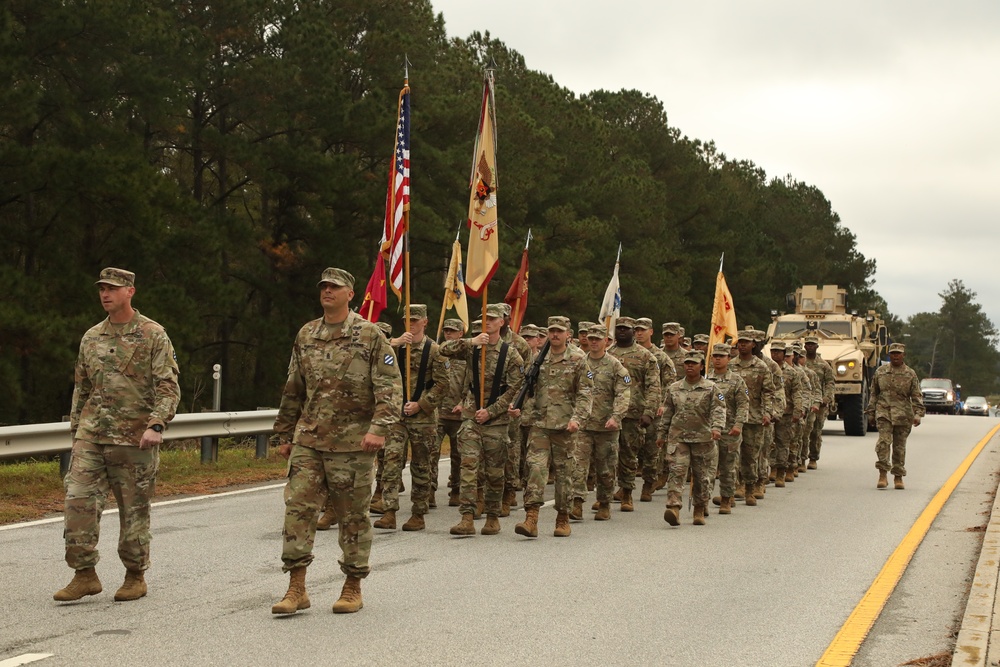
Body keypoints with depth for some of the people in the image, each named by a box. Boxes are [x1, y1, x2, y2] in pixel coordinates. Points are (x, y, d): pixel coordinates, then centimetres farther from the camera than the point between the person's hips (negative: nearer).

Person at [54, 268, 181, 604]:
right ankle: (85, 575, 1)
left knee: (134, 509, 4)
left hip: (134, 438, -4)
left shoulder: (153, 335, -3)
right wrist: (75, 430, 16)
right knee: (79, 500, -7)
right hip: (91, 436, 4)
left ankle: (135, 577, 17)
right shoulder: (91, 337, 12)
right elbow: (81, 388, 20)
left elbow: (168, 386, -8)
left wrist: (156, 425, -19)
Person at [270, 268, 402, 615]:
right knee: (297, 507, -4)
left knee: (353, 515, 4)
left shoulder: (370, 336, -2)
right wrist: (284, 435, 18)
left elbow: (390, 387, -8)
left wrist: (378, 429, -20)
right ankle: (296, 588, 1)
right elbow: (292, 391, 19)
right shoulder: (305, 336, 12)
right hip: (308, 441, 4)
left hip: (353, 443, -4)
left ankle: (353, 588, 16)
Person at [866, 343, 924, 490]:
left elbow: (916, 396, 3)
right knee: (884, 441, -16)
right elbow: (874, 393, 15)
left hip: (903, 415, 0)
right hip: (884, 413, 0)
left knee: (899, 446, 5)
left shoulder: (910, 374, 6)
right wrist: (871, 411, 9)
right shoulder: (880, 372, 9)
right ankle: (882, 475, -15)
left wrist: (918, 414, -8)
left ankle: (898, 477, 15)